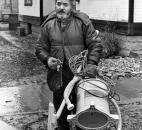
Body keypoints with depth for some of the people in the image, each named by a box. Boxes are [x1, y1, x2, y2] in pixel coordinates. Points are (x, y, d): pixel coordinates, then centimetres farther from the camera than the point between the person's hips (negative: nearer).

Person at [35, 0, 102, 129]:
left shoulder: (83, 22, -4)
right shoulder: (48, 25, 4)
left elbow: (95, 46, -4)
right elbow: (40, 48, 10)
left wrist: (91, 65, -15)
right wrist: (47, 59, -9)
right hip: (57, 76, 2)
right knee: (61, 110, 13)